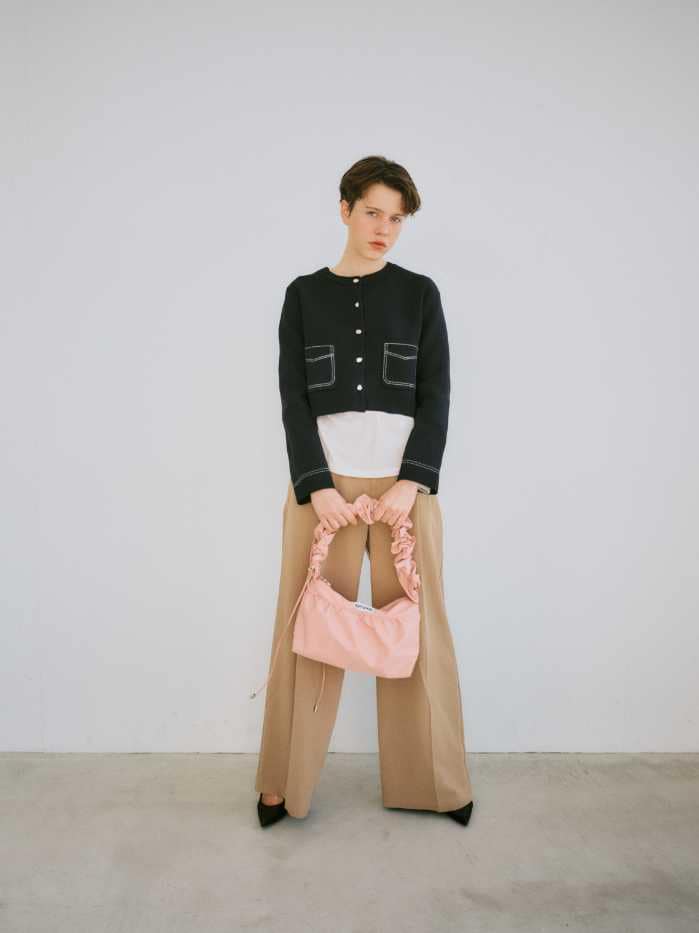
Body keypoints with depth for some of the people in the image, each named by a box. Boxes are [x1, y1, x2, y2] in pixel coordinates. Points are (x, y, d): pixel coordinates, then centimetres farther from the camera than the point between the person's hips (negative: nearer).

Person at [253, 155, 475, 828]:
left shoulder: (419, 293, 9)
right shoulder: (304, 294, 10)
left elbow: (436, 396, 3)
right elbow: (293, 398, 3)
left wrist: (413, 480, -10)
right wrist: (315, 486, -9)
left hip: (405, 477, 0)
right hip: (321, 476, 0)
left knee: (414, 624, 4)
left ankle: (431, 783, 21)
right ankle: (283, 783, 20)